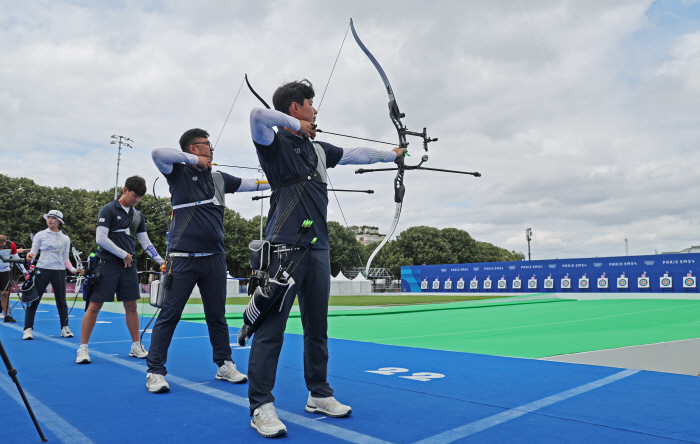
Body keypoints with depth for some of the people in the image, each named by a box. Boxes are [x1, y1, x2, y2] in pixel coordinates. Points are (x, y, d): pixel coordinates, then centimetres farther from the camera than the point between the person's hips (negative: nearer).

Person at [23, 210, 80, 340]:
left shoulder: (65, 239, 10)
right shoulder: (40, 235, 6)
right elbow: (33, 252, 4)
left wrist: (73, 269, 0)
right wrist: (30, 256, -19)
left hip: (59, 271, 1)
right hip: (43, 270, -1)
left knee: (61, 301, 5)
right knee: (34, 300, -2)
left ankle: (65, 328, 14)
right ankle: (28, 329, 6)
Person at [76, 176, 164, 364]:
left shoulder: (138, 215, 13)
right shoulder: (108, 210, -4)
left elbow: (146, 242, 14)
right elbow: (101, 238, -12)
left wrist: (162, 262, 5)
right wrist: (124, 254, -9)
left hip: (128, 266, 5)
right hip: (107, 264, -5)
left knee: (131, 306, 8)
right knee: (94, 306, -3)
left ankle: (136, 347, 16)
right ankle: (83, 348, 6)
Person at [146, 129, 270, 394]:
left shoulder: (219, 178, 15)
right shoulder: (178, 172, 1)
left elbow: (253, 184, 19)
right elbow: (157, 153, -17)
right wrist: (194, 160, -10)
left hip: (214, 258, 5)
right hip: (183, 259, -5)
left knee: (217, 315, 12)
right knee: (169, 315, -2)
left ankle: (225, 365, 23)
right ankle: (155, 372, 9)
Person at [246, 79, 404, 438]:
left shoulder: (318, 150, 20)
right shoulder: (275, 144, -1)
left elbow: (355, 154, 31)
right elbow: (258, 115, -21)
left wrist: (391, 154, 39)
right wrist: (296, 126, -9)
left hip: (317, 249, 7)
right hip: (284, 247, -7)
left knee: (317, 325, 13)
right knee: (271, 327, -5)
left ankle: (319, 395, 26)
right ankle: (261, 407, 4)